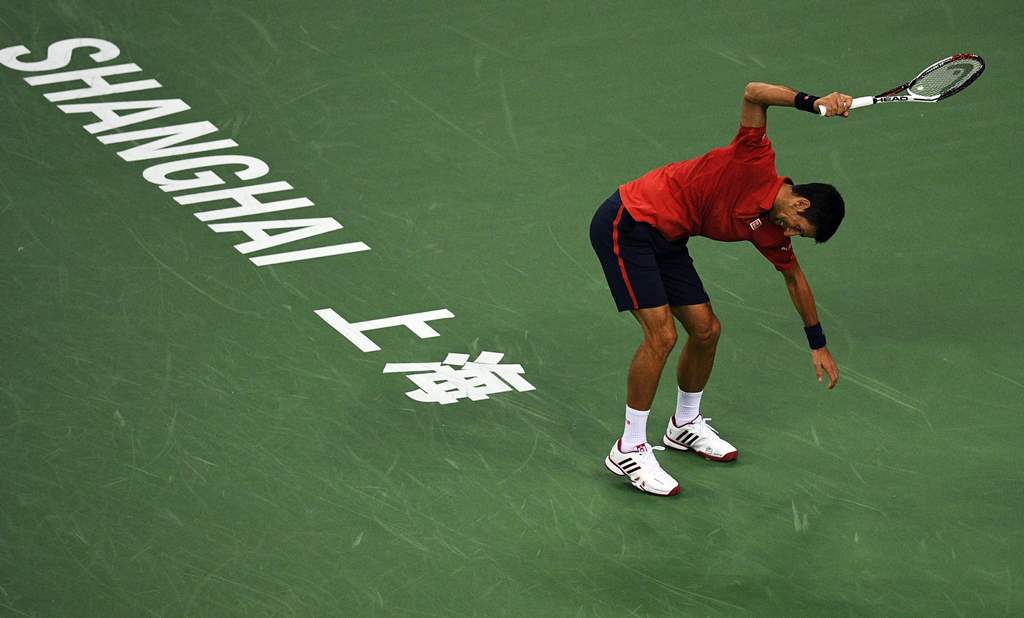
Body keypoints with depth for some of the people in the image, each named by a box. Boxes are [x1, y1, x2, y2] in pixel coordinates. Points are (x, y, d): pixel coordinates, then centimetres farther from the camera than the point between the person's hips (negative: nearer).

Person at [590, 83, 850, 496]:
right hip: (626, 224, -9)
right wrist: (814, 103, -40)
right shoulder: (757, 163, -18)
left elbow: (794, 277, 22)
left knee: (705, 329, 11)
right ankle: (629, 450, -6)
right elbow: (754, 93, -29)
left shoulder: (769, 231, 4)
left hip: (665, 241, 9)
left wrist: (817, 344, 25)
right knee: (661, 334, -16)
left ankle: (685, 425, 35)